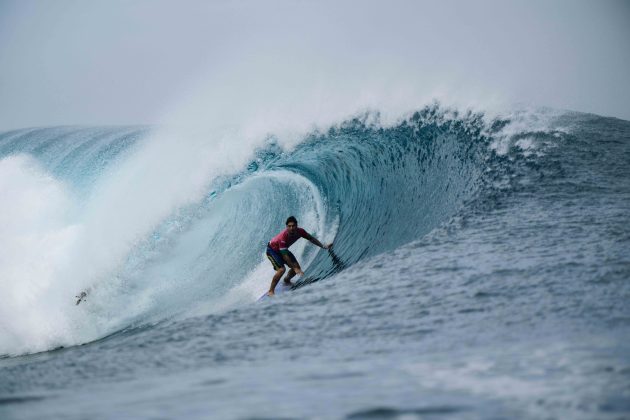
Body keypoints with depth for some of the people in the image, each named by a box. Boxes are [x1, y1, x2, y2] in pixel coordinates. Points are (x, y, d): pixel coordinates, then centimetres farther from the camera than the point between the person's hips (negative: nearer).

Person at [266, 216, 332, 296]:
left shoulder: (299, 231, -23)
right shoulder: (283, 236, -41)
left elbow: (310, 238, -3)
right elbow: (285, 255, -37)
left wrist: (323, 246, -5)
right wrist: (294, 268, -35)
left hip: (283, 249, 7)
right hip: (272, 250, -7)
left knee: (297, 267, 4)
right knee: (281, 269, -26)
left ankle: (287, 280, 34)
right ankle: (270, 291, -16)